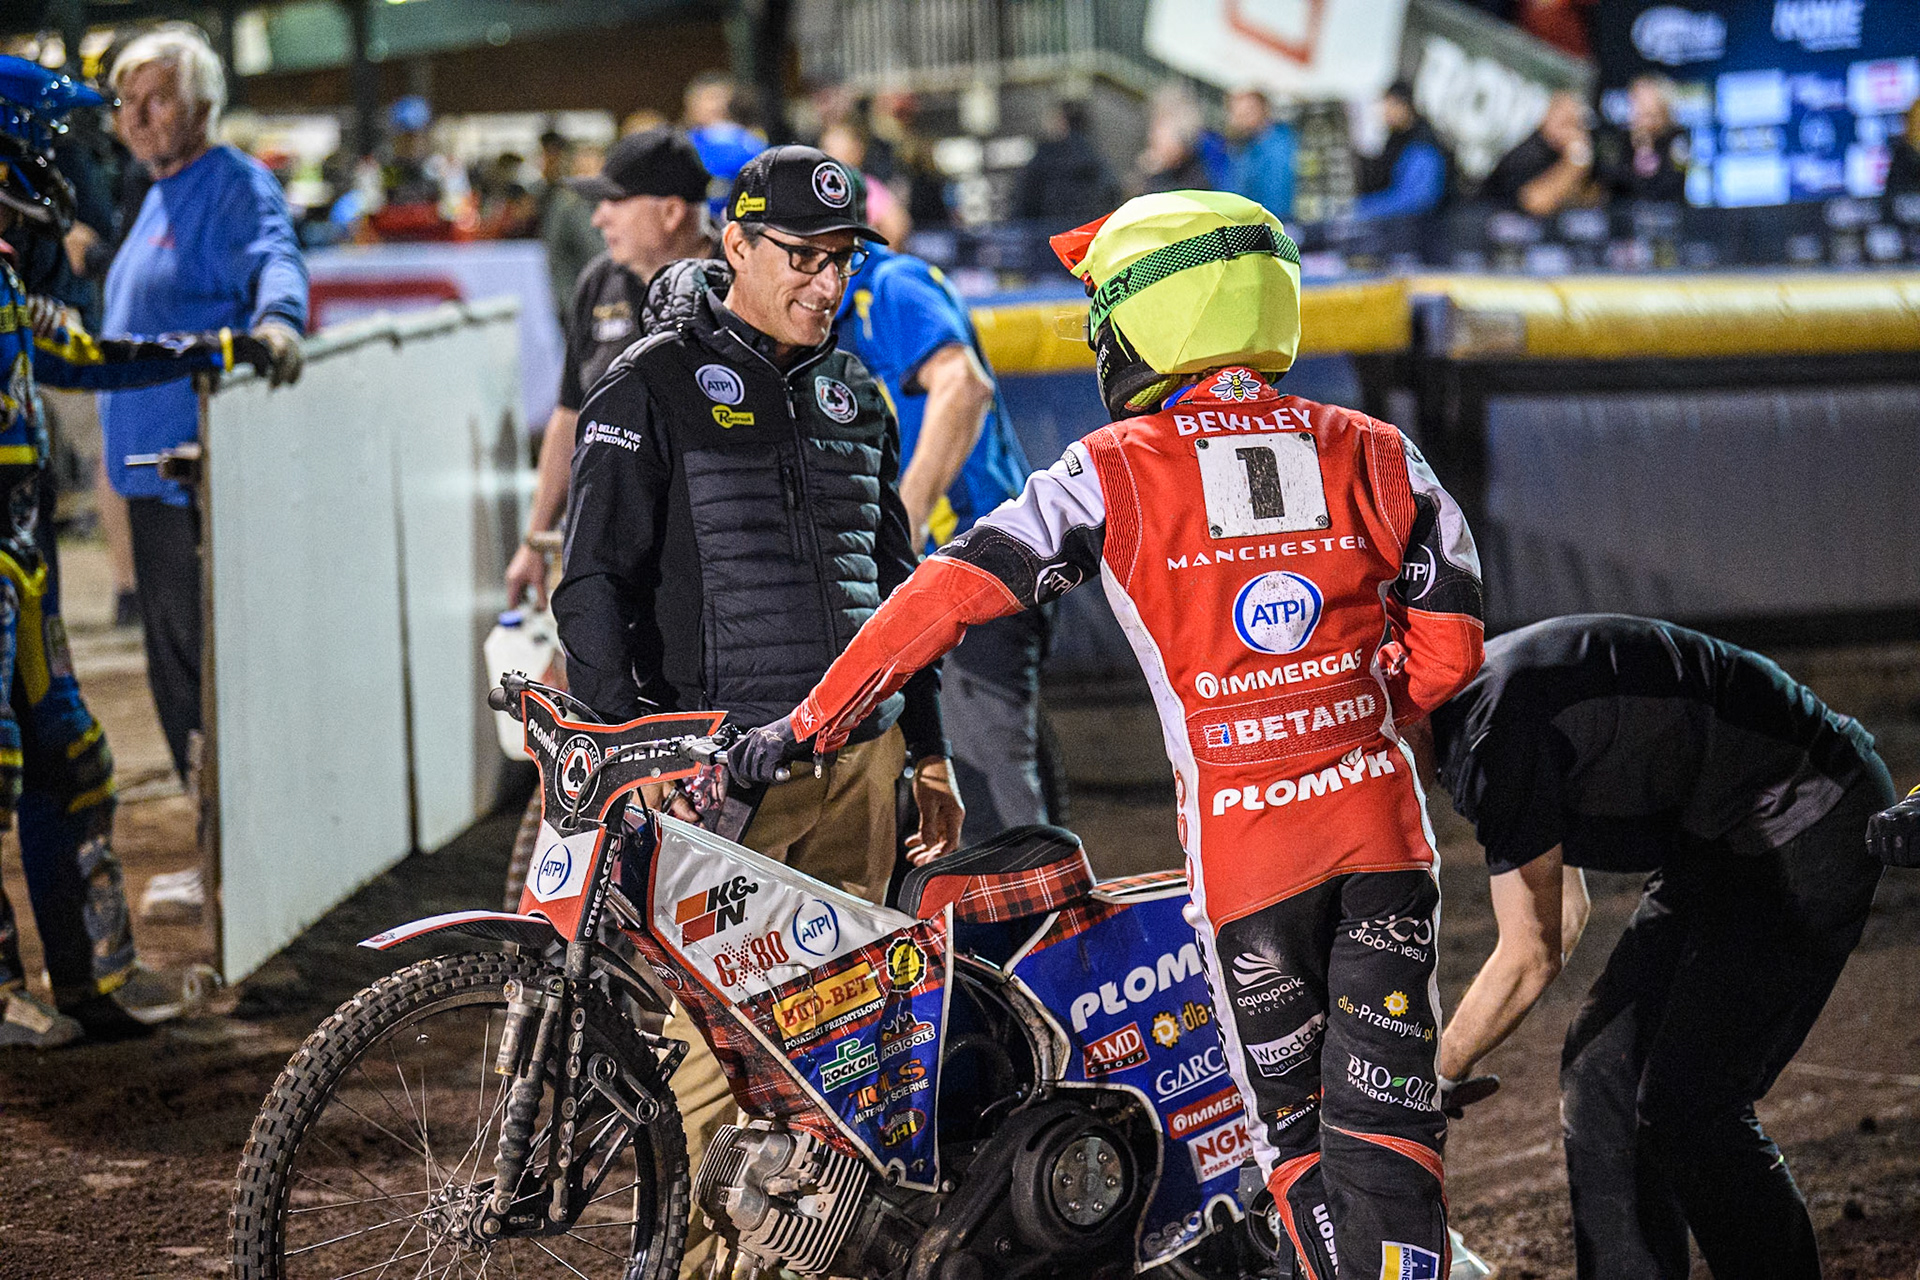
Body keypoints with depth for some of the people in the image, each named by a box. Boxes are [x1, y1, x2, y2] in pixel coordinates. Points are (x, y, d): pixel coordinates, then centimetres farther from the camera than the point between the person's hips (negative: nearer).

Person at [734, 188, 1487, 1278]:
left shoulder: (1115, 473, -2)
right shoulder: (1367, 451, 6)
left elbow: (952, 594, -3)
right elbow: (1450, 646, 5)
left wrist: (811, 723, 4)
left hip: (1243, 835, -2)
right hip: (1381, 817, 2)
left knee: (1295, 1127, 10)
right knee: (1387, 1121, 3)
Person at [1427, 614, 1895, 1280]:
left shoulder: (1500, 722, -25)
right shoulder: (1466, 701, 6)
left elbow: (1531, 957, -17)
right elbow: (1564, 911, 17)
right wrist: (1447, 1051, 12)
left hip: (1809, 825, -10)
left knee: (1687, 1105, -14)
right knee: (1603, 1068, 5)